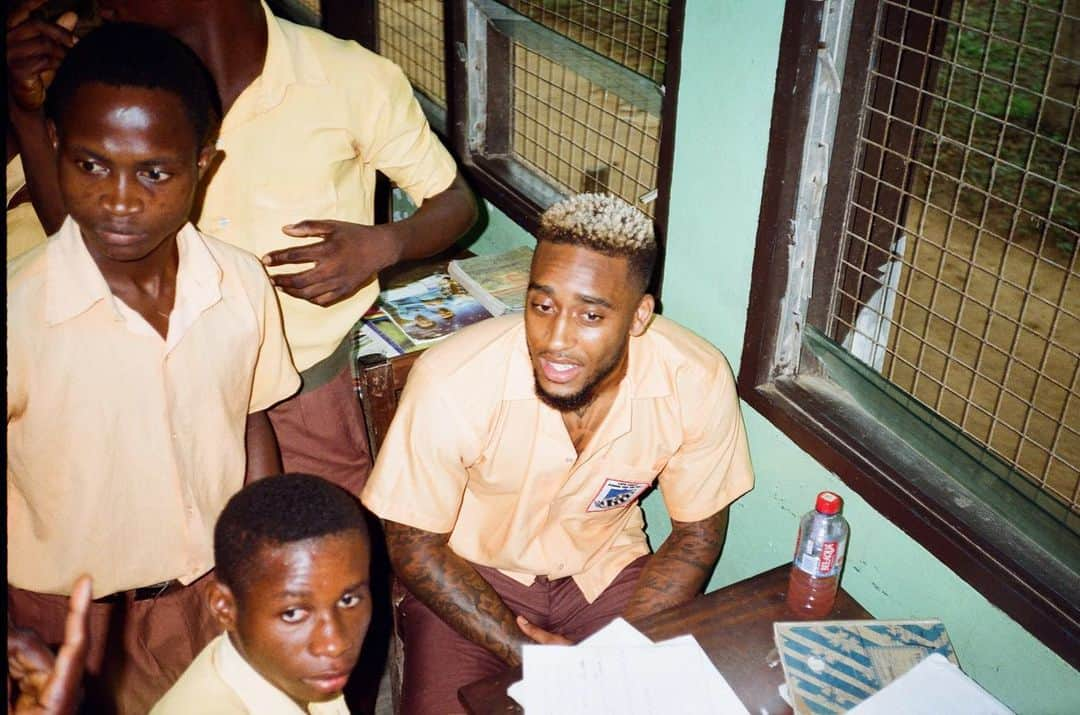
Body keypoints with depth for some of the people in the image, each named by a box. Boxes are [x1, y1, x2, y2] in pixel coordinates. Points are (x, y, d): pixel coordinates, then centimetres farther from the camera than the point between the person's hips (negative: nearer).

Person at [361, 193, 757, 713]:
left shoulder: (698, 382, -22)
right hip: (470, 577, -1)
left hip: (606, 570, 2)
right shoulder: (452, 382, -29)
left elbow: (697, 533, -6)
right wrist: (530, 656, -21)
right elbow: (414, 545, -15)